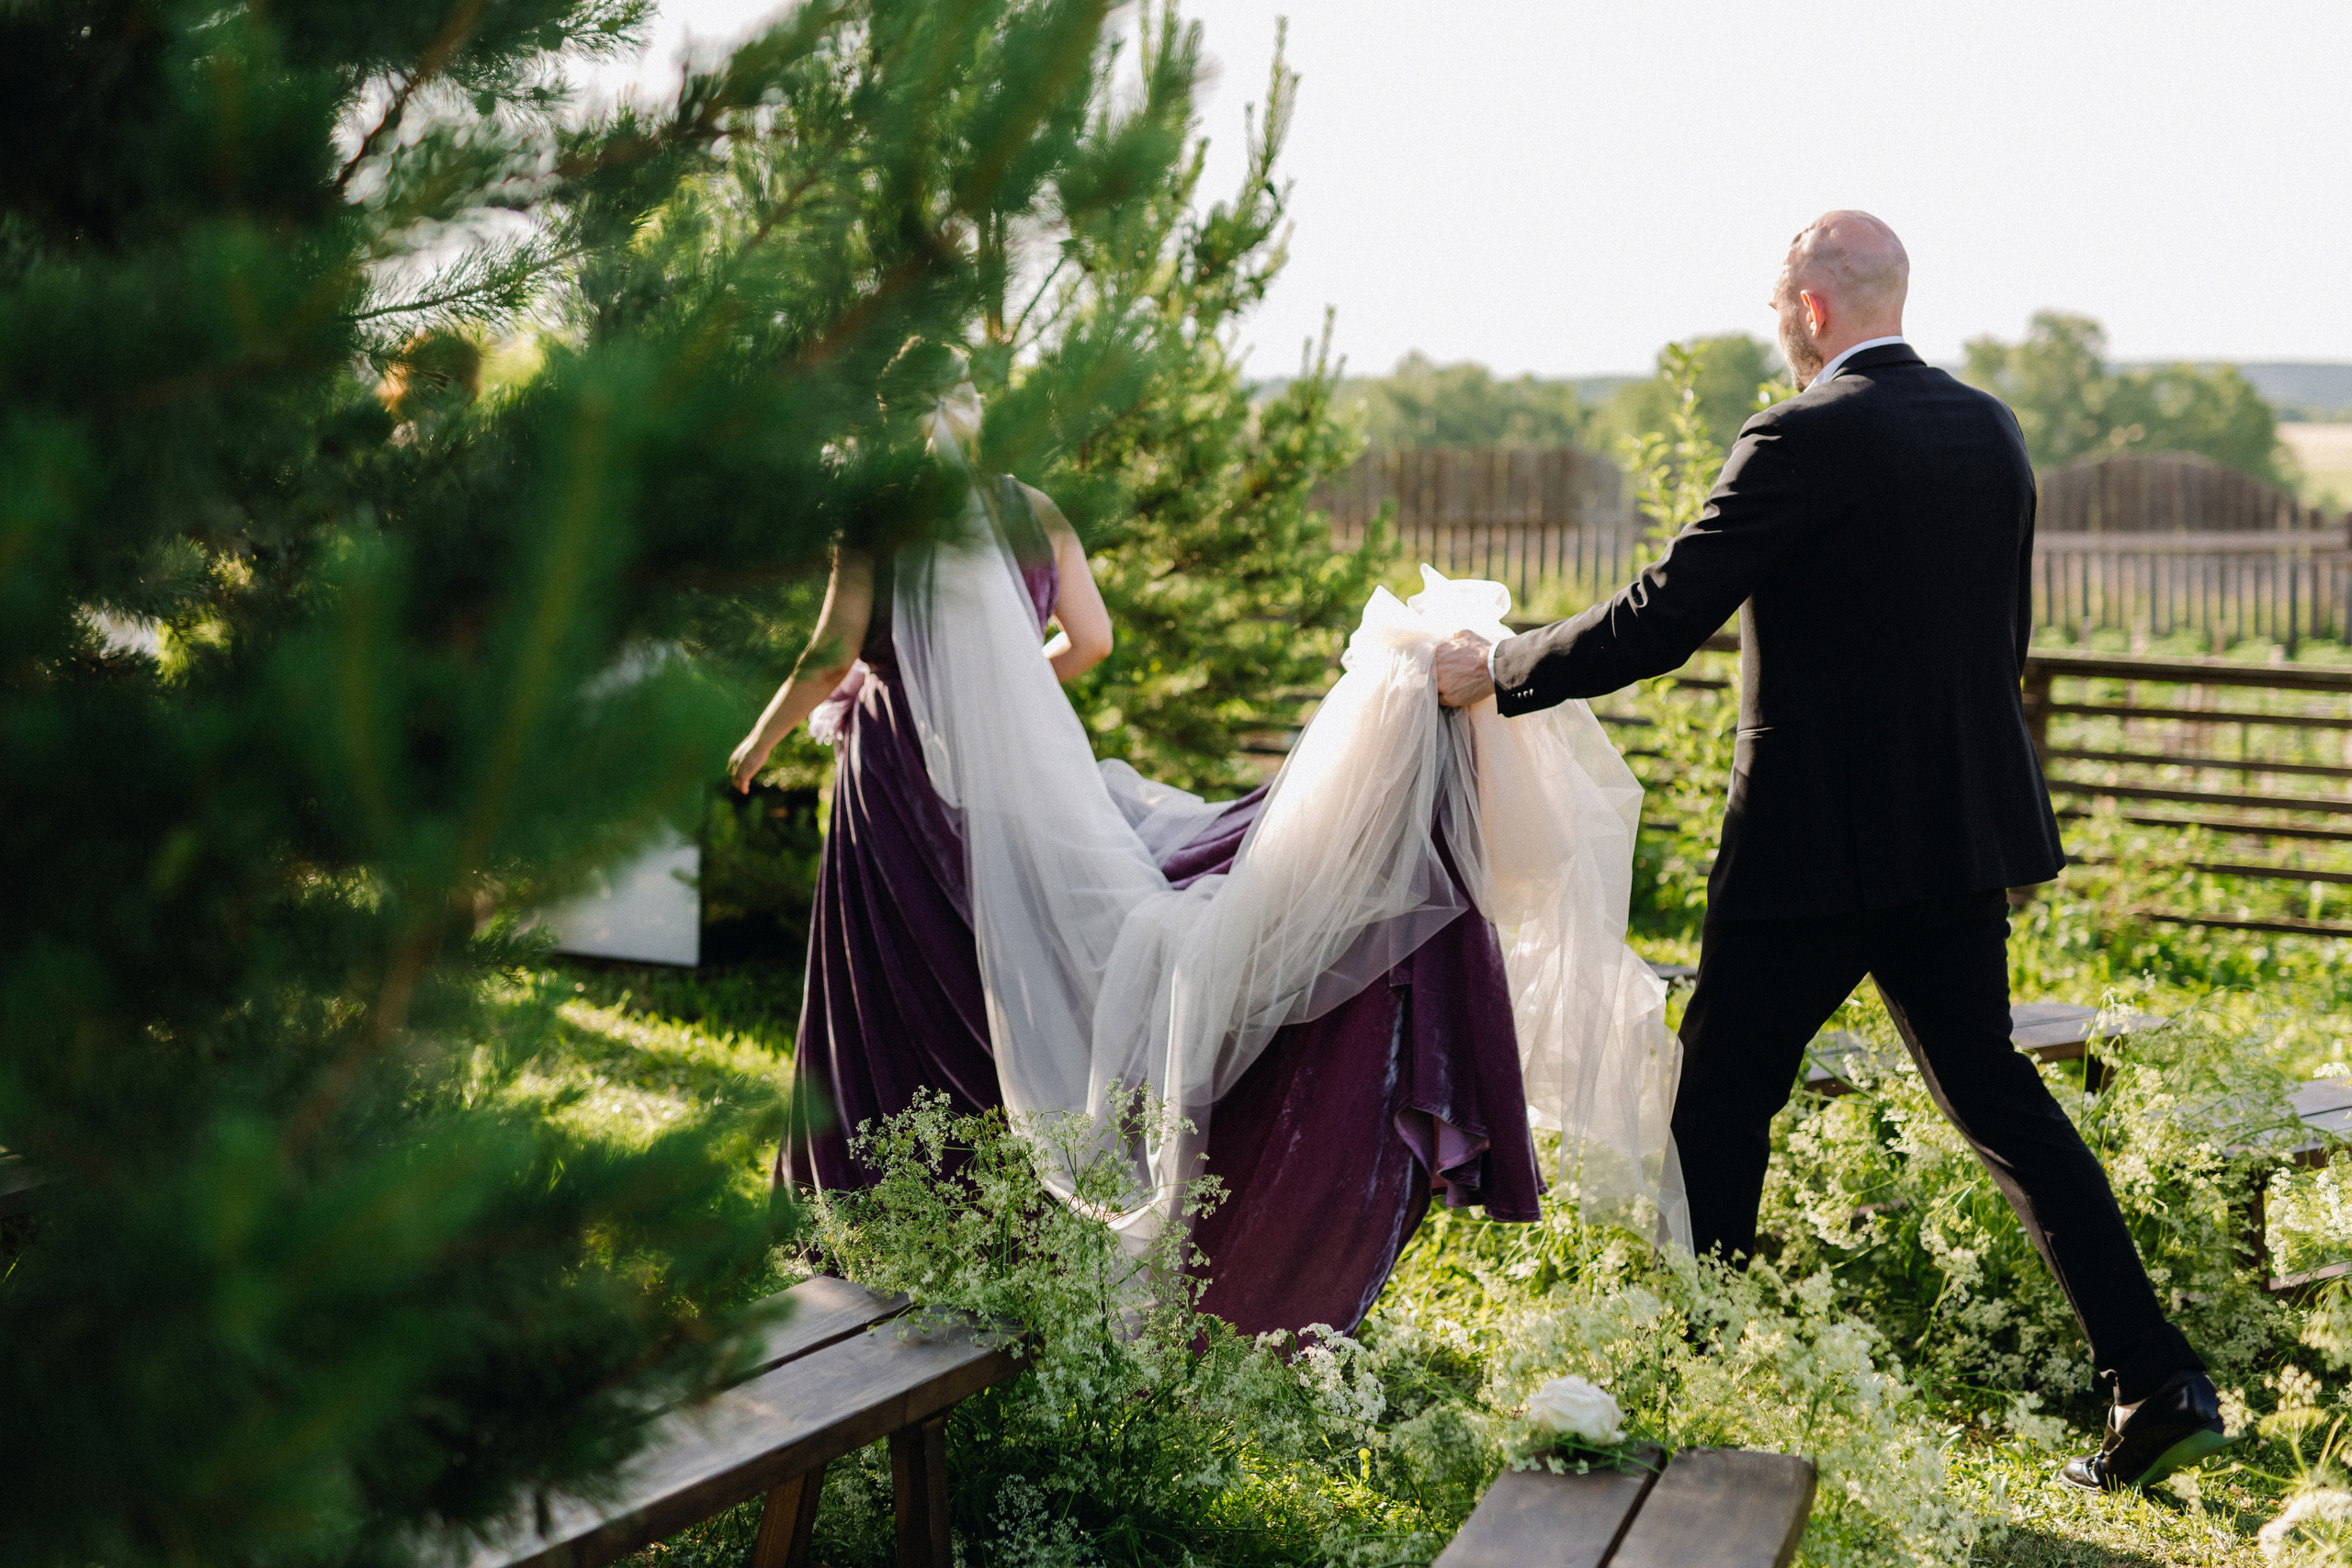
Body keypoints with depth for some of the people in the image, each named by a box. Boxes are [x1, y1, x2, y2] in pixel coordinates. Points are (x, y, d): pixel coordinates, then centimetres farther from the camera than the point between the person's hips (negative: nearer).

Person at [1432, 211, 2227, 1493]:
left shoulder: (1801, 441, -16)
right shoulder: (1990, 431, 8)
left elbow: (1658, 621, -16)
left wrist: (1498, 670, -3)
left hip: (1820, 842, -7)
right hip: (1960, 829, 8)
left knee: (1719, 1107, 8)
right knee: (1993, 1093, 14)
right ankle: (2157, 1383, 12)